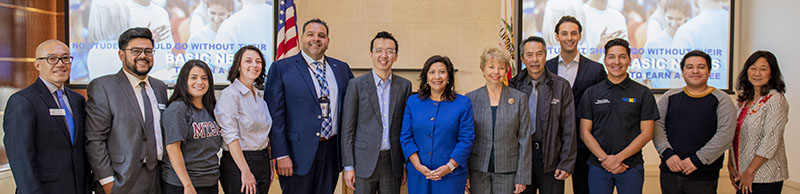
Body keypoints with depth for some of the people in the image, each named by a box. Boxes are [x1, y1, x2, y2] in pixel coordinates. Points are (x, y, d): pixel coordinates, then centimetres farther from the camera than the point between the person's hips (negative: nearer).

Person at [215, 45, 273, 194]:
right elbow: (230, 136, -16)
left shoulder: (260, 95, 13)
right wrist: (245, 171, -20)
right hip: (238, 164, -7)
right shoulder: (230, 94, -9)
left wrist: (269, 166, 13)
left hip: (263, 163, 7)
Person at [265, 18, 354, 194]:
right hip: (298, 153, -4)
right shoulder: (281, 68, -2)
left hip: (332, 151, 4)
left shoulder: (341, 68, 11)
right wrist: (281, 155, -12)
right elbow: (275, 115, -6)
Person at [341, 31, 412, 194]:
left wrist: (406, 164, 7)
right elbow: (348, 128, -2)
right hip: (365, 162, -2)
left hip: (393, 162, 2)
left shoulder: (404, 86, 7)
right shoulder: (357, 85, -2)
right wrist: (348, 166, -6)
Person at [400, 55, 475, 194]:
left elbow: (466, 140, -3)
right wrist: (418, 165, -9)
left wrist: (449, 166, -13)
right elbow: (406, 137, 4)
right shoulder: (413, 101, 7)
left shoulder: (463, 103, 1)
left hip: (451, 175, -2)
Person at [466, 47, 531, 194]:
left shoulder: (519, 98, 1)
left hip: (507, 170, -1)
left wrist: (522, 177, -3)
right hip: (478, 170, 1)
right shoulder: (471, 98, 3)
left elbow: (524, 140, 1)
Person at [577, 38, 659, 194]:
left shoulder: (643, 93, 3)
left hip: (631, 166, -1)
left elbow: (647, 133, -2)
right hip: (598, 166, 1)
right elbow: (585, 132, 2)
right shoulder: (591, 93, 6)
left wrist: (618, 158, -11)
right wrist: (604, 158, -10)